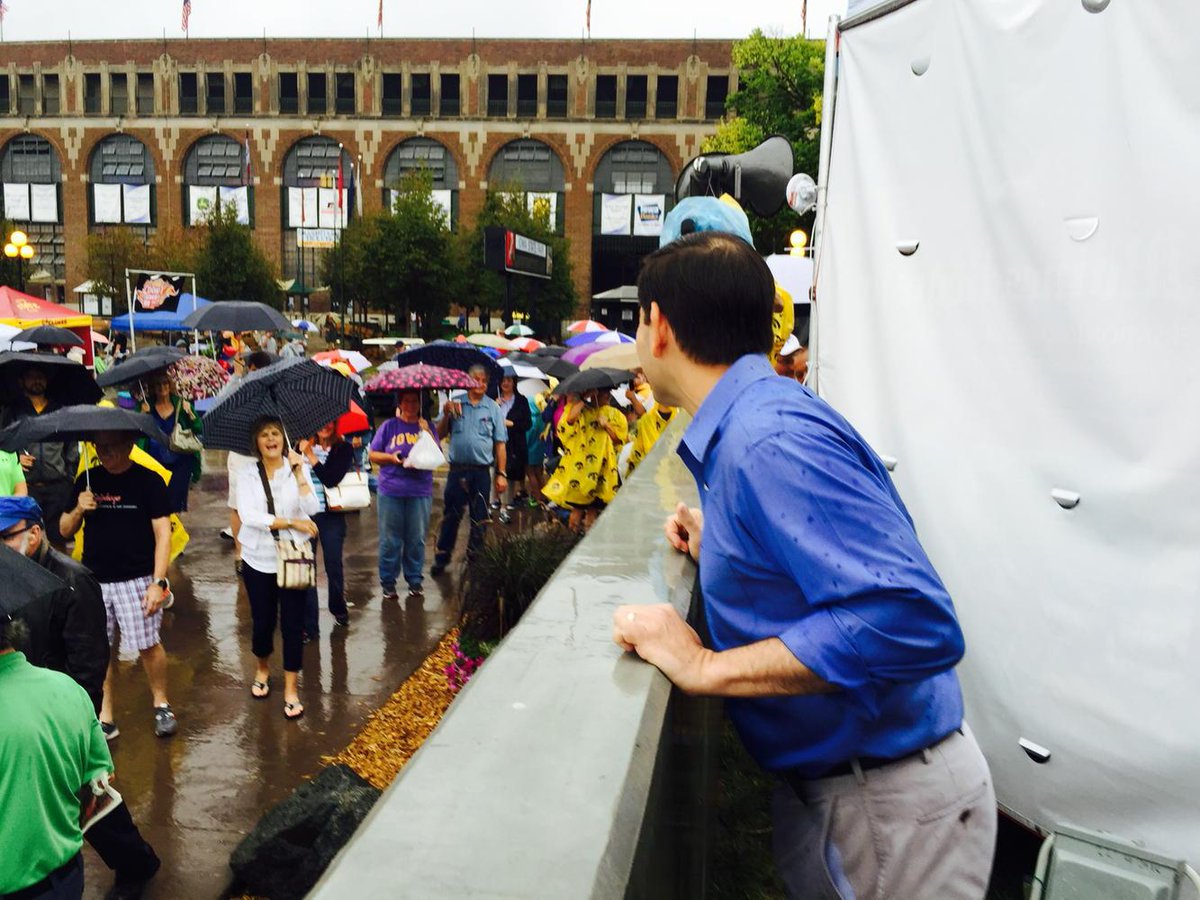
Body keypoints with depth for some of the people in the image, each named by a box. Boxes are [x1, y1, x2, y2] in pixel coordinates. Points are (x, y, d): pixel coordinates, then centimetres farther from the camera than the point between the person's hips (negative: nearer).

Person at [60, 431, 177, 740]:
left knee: (148, 644, -1)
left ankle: (161, 704, 20)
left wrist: (158, 582, -16)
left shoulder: (148, 480, -5)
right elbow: (65, 530, 11)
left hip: (137, 580, -4)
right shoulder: (87, 480, 7)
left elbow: (163, 534, -8)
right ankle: (104, 717, 17)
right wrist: (78, 510, -11)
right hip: (94, 580, 4)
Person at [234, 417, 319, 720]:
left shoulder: (296, 469, -2)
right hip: (258, 560, 0)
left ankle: (291, 689, 12)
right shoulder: (247, 475, -4)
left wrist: (298, 473, -20)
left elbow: (311, 509, -15)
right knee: (263, 621, 11)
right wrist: (291, 523, -20)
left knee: (292, 623, 0)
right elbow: (248, 515, -17)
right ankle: (262, 669, 41)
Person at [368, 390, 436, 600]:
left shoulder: (427, 427, 11)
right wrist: (391, 457, -9)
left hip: (420, 491, 1)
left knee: (417, 539, 5)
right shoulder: (389, 426, 8)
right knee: (390, 539, 4)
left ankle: (415, 580, 17)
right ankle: (388, 582, 14)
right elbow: (372, 455, 8)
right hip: (391, 490, -1)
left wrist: (426, 432, -11)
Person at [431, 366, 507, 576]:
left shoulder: (493, 409, 4)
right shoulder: (455, 404, 4)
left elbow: (499, 444, 3)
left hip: (482, 472, 0)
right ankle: (442, 557, 18)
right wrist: (446, 414, -14)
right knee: (451, 515, 7)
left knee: (480, 518, 8)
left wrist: (501, 474, -1)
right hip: (457, 470, 0)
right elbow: (439, 434, 3)